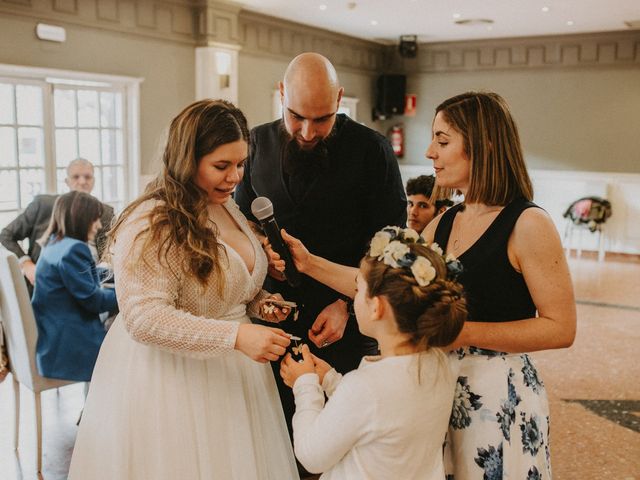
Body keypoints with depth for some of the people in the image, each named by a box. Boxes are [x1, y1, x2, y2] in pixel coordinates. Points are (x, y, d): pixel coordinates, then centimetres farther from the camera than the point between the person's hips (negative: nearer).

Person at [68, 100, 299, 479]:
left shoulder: (227, 208, 7)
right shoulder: (150, 226, -20)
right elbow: (144, 319, -25)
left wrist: (259, 302, 0)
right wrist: (236, 335, -32)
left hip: (231, 374, 8)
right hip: (170, 380, -8)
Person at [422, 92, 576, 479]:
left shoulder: (528, 224, -15)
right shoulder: (443, 224, 5)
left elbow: (560, 328, -16)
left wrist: (464, 331, -22)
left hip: (501, 394, -6)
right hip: (443, 385, 6)